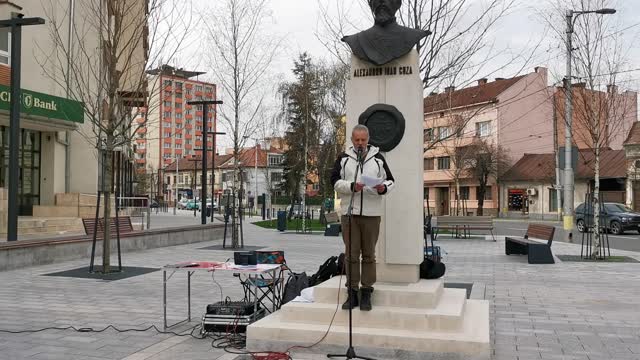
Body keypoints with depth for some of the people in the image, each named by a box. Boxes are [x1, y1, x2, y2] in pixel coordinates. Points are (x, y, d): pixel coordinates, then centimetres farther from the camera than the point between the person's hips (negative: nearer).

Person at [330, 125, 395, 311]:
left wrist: (384, 188, -11)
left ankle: (366, 293, 10)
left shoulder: (378, 158, 10)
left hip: (371, 213, 0)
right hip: (349, 212, 0)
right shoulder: (343, 158, 9)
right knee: (351, 254, 3)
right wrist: (351, 186, -15)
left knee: (369, 255, 3)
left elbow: (390, 180, 11)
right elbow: (335, 181, 2)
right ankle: (352, 292, 10)